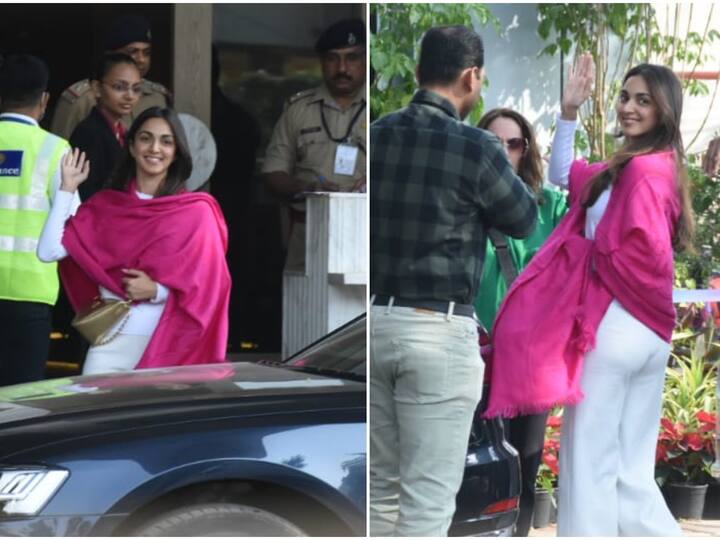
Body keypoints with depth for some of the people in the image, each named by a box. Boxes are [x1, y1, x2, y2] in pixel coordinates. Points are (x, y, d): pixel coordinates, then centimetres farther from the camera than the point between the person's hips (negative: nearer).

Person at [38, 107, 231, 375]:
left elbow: (209, 285, -4)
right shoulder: (104, 205, 9)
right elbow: (48, 251, -1)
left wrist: (156, 290, -17)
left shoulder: (196, 211, 1)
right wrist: (68, 188, -1)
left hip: (169, 344, -2)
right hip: (111, 341, 2)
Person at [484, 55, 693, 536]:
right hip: (649, 333, 9)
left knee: (590, 465, -1)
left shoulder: (642, 169, -15)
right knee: (631, 473, 10)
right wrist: (570, 112, 13)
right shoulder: (659, 165, 15)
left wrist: (594, 259, -7)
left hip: (614, 325, -9)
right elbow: (562, 175, 24)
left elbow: (644, 251, -25)